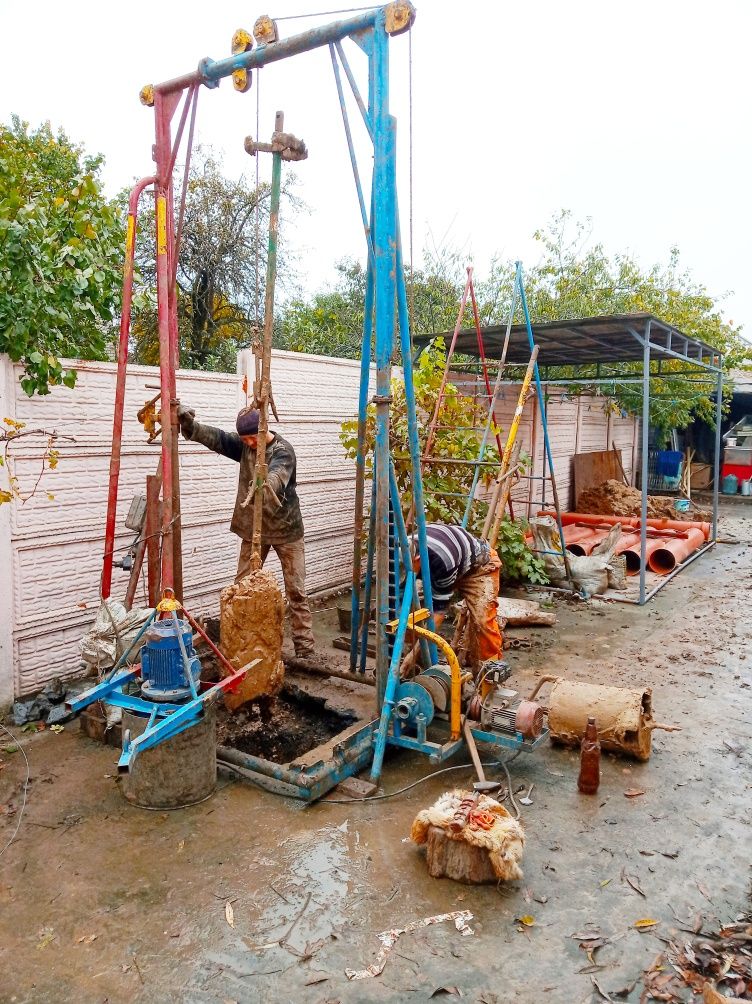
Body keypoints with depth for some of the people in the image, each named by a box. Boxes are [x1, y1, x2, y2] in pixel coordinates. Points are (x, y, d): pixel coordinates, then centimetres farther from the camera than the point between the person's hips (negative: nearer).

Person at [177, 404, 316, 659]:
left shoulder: (283, 451, -18)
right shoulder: (243, 444, 1)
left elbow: (275, 477, -38)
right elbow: (215, 437, -13)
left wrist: (259, 488, -60)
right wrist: (190, 425, -32)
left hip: (286, 529, -5)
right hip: (253, 527, 5)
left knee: (296, 590, -1)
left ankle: (305, 647, 4)